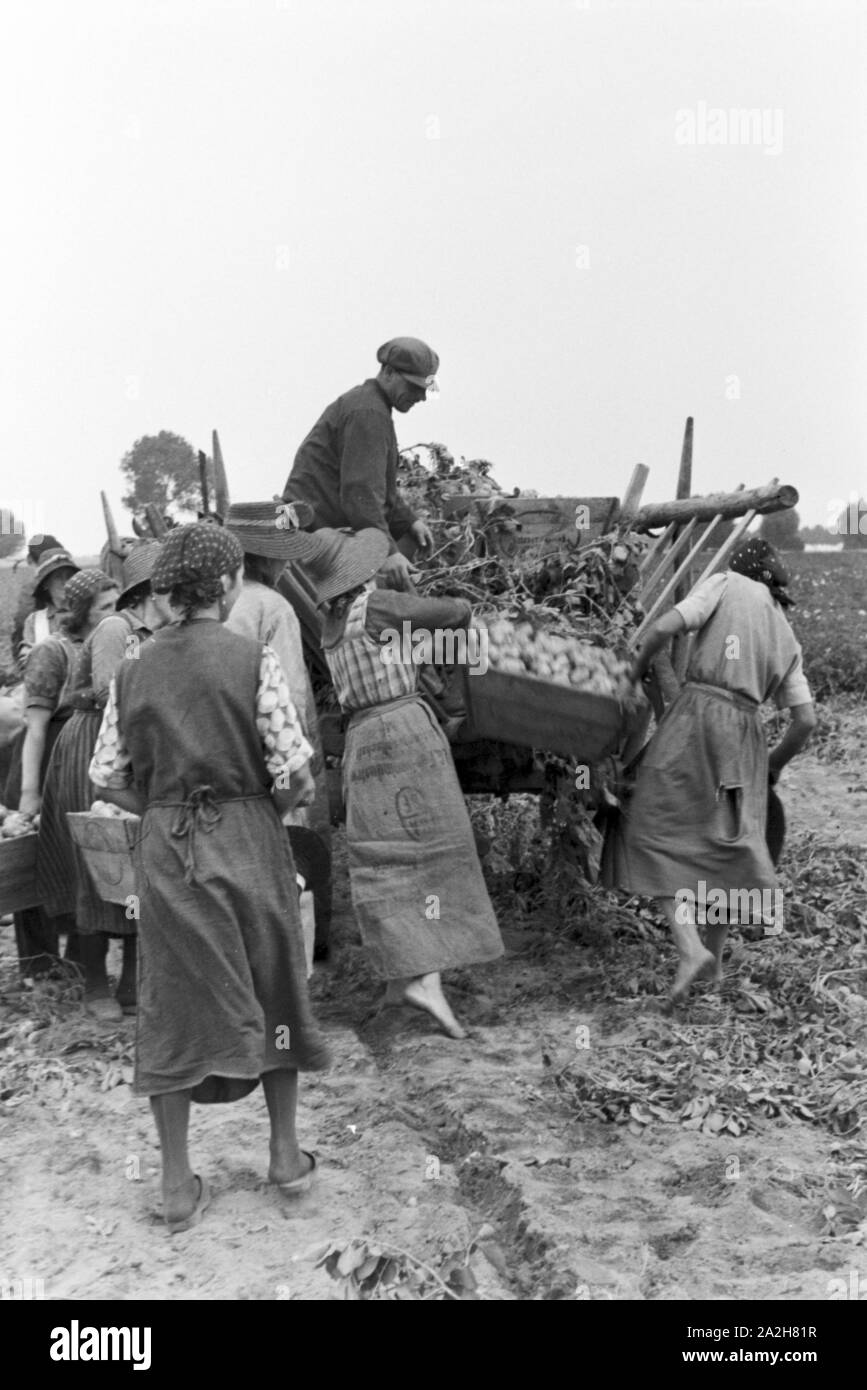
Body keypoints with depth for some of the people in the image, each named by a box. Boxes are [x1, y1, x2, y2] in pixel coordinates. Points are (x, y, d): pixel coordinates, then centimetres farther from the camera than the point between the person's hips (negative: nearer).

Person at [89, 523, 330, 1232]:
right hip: (247, 841, -2)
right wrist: (274, 807, 7)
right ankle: (286, 1155, 28)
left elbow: (109, 777, 3)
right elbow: (294, 773, -13)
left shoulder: (133, 671, 2)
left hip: (164, 852, 3)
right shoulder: (253, 659, -10)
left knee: (173, 1007, 12)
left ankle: (178, 1185, 20)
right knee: (271, 992, 16)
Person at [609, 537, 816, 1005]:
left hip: (696, 714, -5)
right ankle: (714, 957, 22)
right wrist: (774, 764, 31)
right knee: (730, 844, 15)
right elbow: (805, 720, 16)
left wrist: (636, 668, 10)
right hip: (744, 732, 5)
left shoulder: (726, 584, 8)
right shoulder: (787, 639, 21)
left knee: (656, 835, 1)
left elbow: (666, 626, -6)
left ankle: (690, 949, -11)